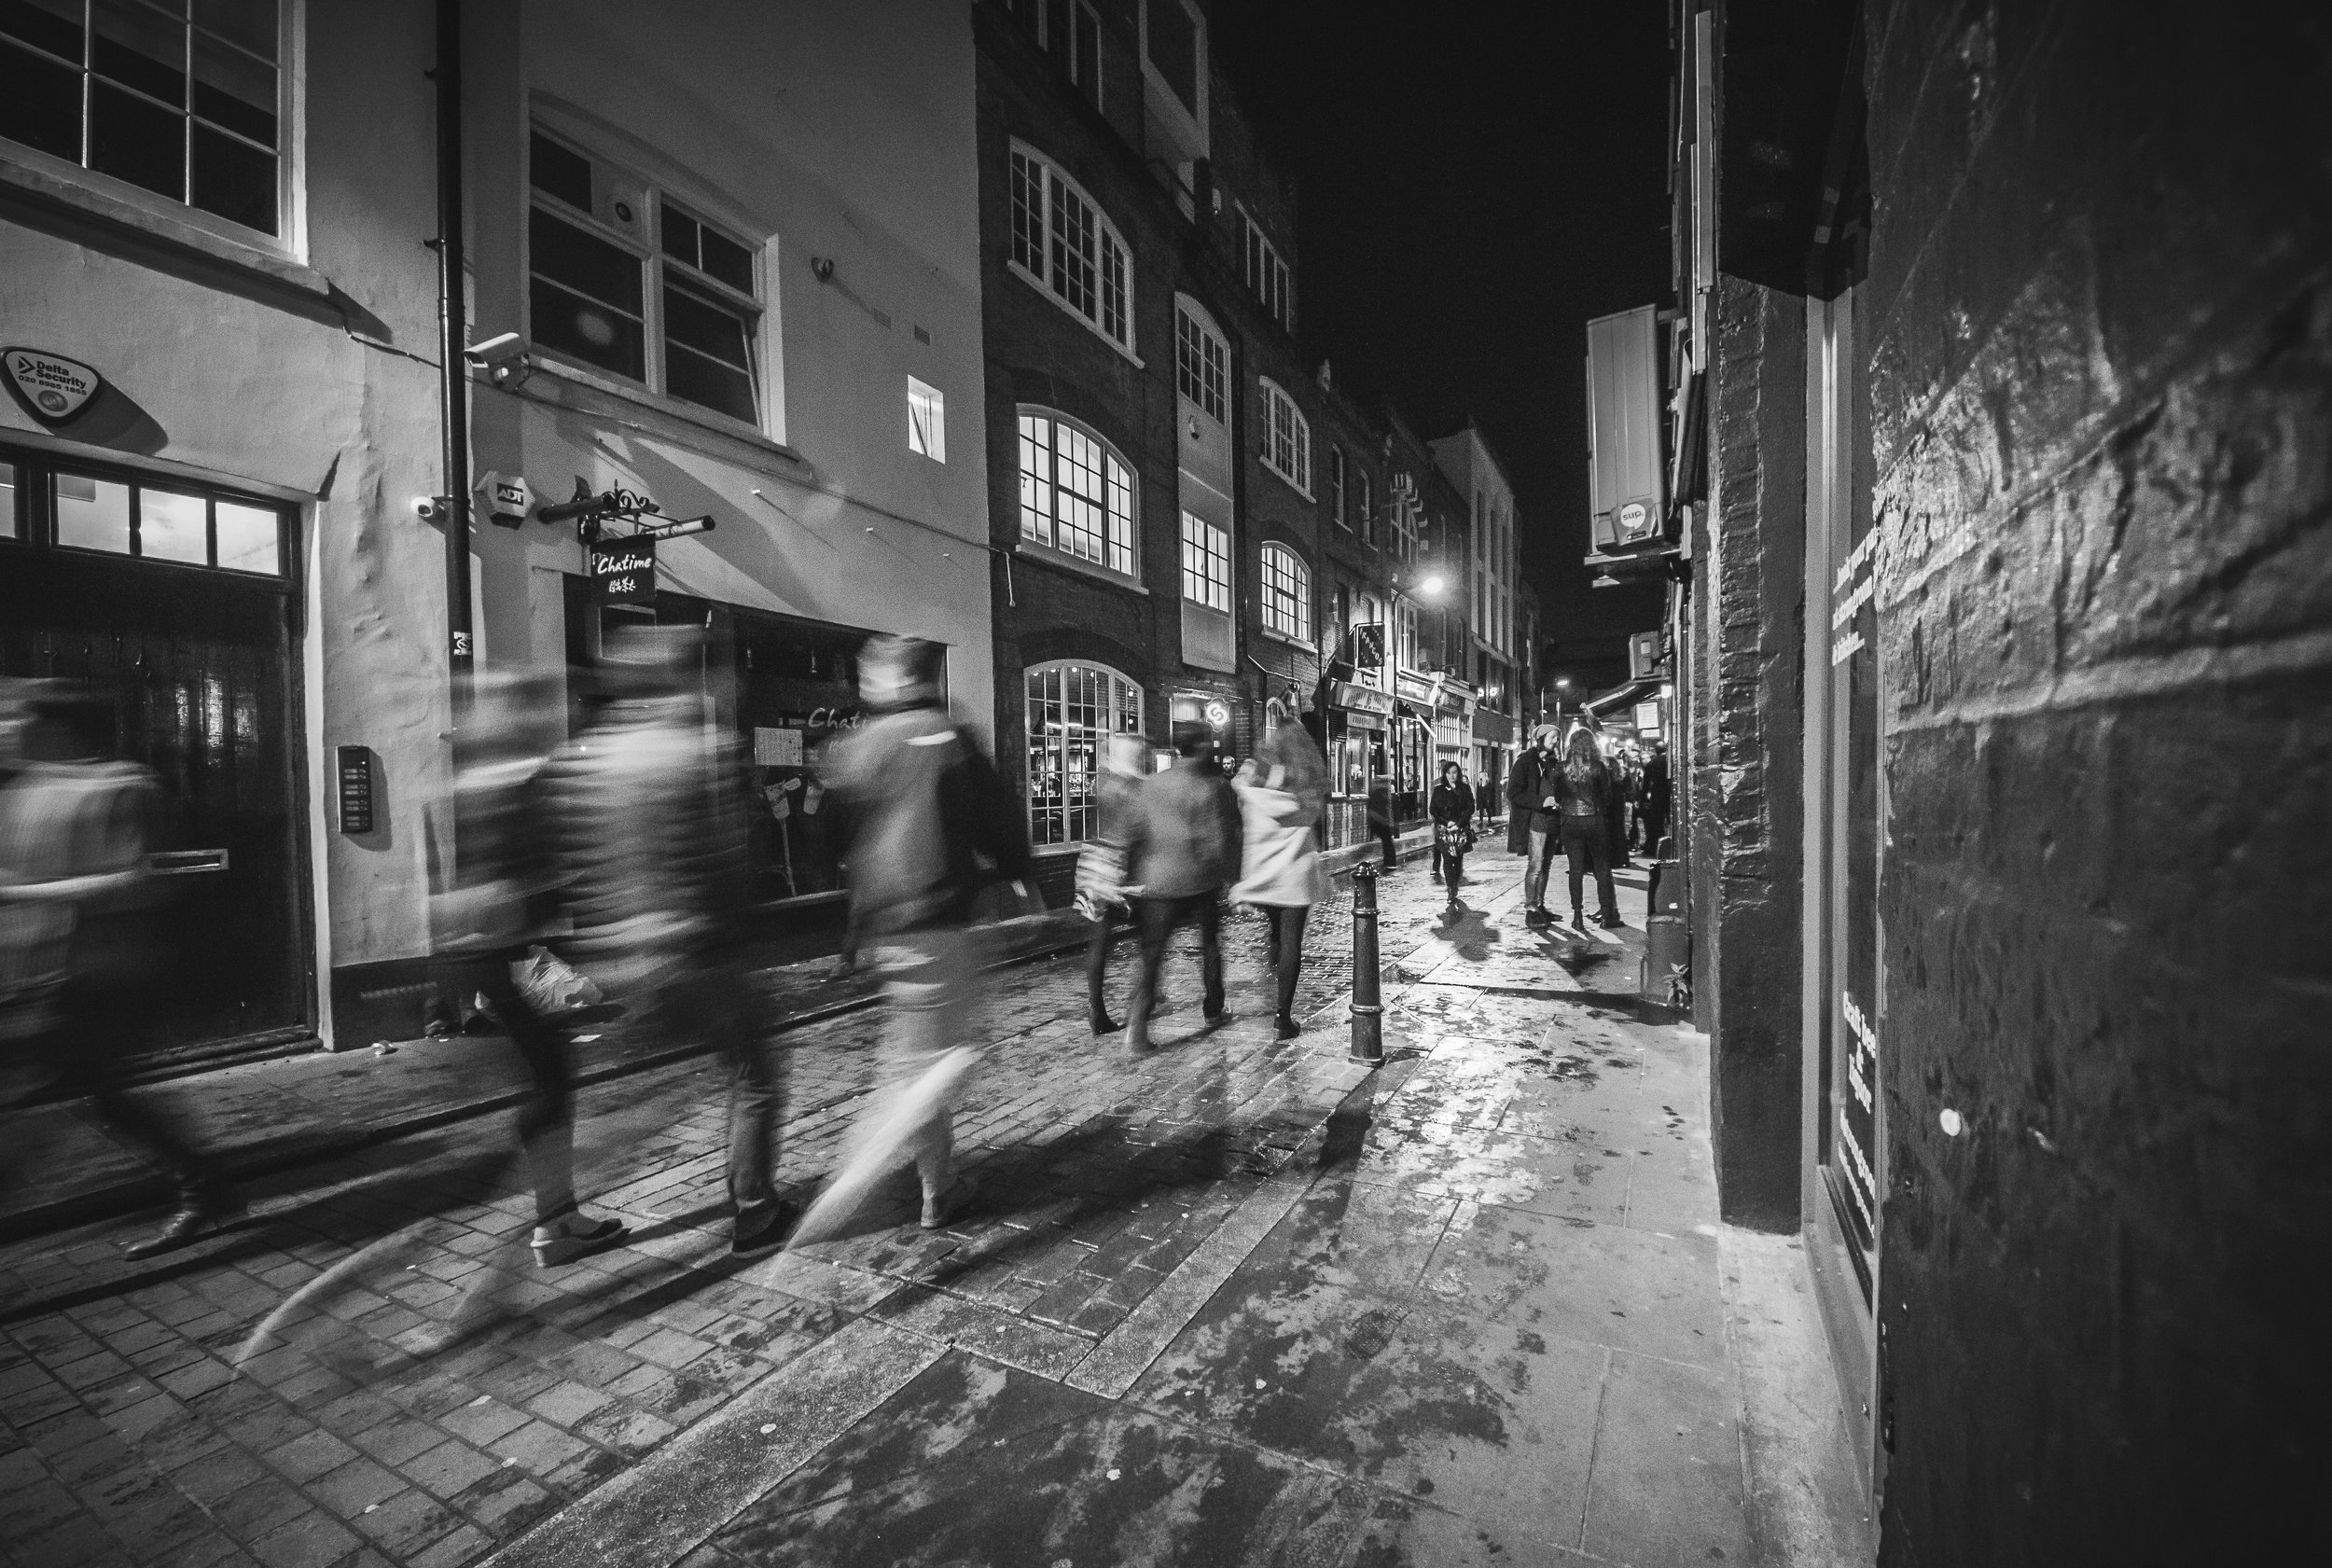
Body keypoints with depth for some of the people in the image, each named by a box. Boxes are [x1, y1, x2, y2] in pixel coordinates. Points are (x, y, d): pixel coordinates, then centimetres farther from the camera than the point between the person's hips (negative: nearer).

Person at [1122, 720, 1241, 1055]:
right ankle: (1214, 1009, 31)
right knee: (1210, 943, 20)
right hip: (1201, 881, -2)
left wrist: (1133, 876, 11)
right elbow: (1219, 841, -11)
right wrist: (1230, 876, 3)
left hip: (1158, 881, 2)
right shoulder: (1212, 787, -9)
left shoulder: (1151, 784, 2)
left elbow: (1134, 834, 3)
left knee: (1152, 953, 3)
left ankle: (1139, 1020, -10)